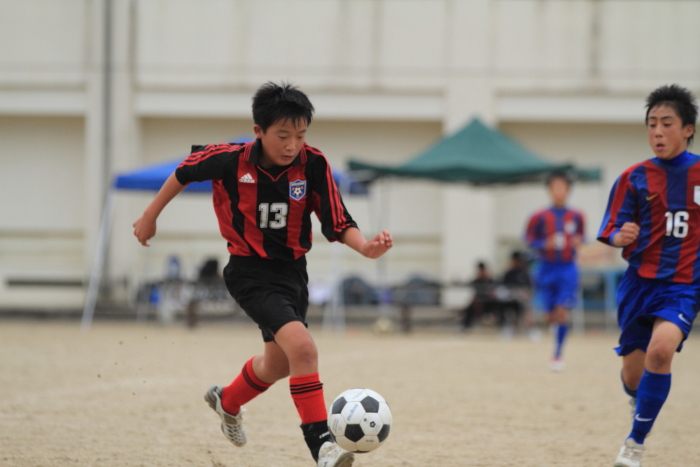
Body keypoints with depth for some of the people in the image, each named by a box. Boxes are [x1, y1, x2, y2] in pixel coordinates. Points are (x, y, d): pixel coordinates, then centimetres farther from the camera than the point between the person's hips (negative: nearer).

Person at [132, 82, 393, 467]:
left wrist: (366, 247, -33)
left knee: (279, 363, 22)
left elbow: (338, 225, -13)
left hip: (292, 269, 5)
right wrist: (150, 216, 10)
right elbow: (186, 171, 2)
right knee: (302, 346, -26)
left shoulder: (313, 164, -14)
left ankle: (228, 402, 53)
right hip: (250, 272, -5)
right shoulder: (231, 160, -18)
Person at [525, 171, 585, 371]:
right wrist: (544, 244, -15)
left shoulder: (576, 217, 1)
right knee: (550, 316, 5)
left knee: (562, 312, -13)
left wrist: (578, 242, -6)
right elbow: (529, 239, 3)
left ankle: (558, 356, -4)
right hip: (547, 269, 0)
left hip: (567, 269, 0)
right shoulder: (540, 217, -4)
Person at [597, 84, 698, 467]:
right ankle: (640, 403, 46)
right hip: (640, 282, 2)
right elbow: (613, 234, 1)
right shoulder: (635, 178, 1)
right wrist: (621, 236, -21)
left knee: (661, 349, -27)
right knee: (633, 372, 7)